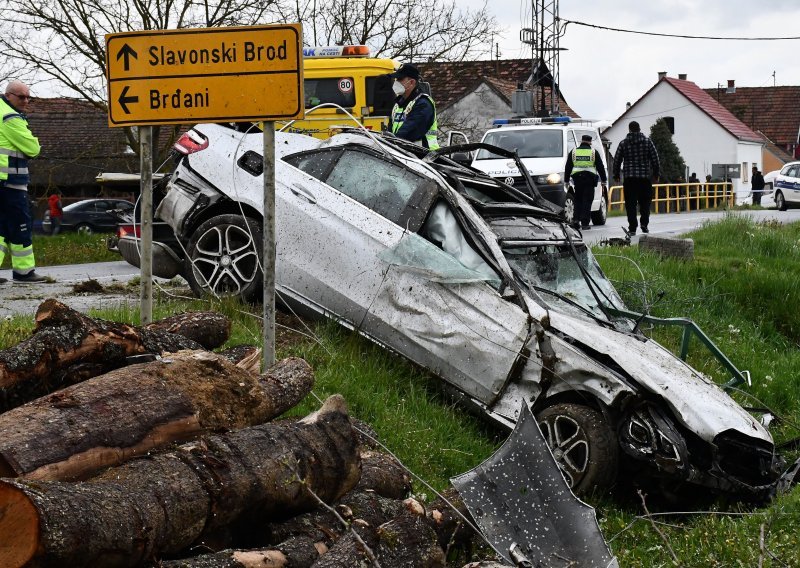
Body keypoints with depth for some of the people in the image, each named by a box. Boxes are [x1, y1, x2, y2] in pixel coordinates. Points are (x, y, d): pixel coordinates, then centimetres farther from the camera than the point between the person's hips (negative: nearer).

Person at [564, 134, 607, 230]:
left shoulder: (573, 152, 9)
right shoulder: (593, 152, 4)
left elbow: (567, 168, 11)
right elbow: (600, 167, 6)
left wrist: (566, 180, 16)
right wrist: (603, 180, 12)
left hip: (577, 178, 2)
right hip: (589, 179, -2)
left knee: (578, 200, 13)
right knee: (587, 201, 0)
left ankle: (576, 219, -2)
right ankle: (584, 223, -4)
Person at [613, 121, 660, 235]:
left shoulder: (623, 143, 4)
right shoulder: (648, 142, 4)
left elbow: (617, 160, 7)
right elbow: (655, 159, 4)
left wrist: (616, 175, 17)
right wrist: (656, 174, 13)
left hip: (629, 178, 0)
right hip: (645, 177, 0)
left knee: (630, 203, 1)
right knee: (645, 202, 10)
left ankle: (632, 228, -3)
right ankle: (644, 224, -3)